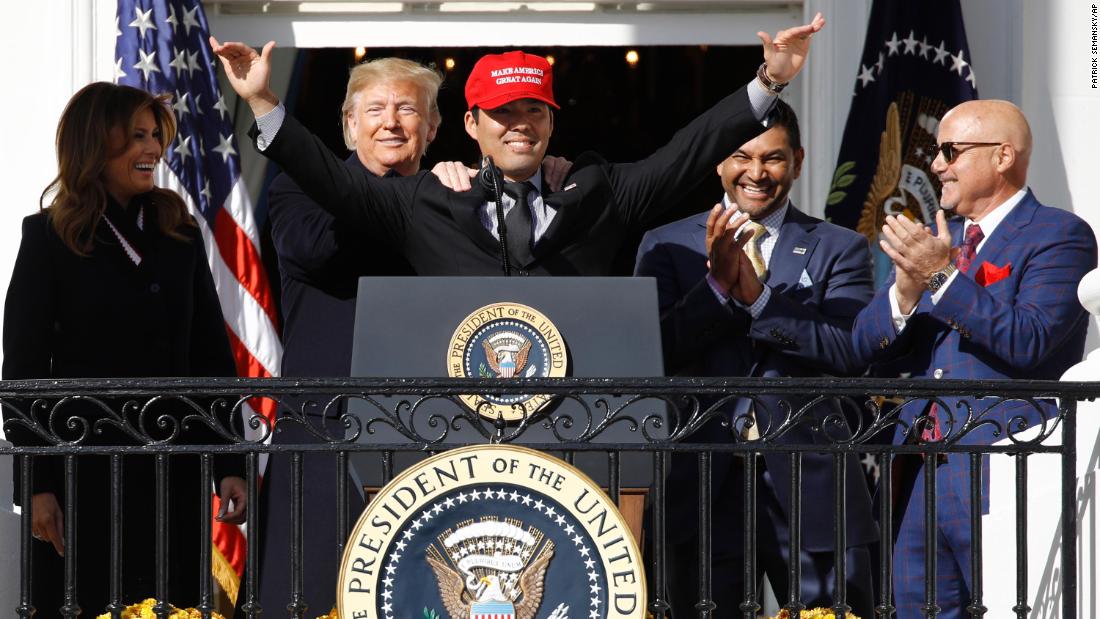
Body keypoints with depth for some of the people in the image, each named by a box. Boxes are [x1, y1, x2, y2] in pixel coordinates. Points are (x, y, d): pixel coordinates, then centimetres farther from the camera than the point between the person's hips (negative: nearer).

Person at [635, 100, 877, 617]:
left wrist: (758, 295, -17)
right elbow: (654, 351, -3)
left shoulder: (839, 249, 6)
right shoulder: (666, 246, 9)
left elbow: (851, 353, -8)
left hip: (811, 486, 0)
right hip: (705, 490, 1)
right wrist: (718, 283, -17)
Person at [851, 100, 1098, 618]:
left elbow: (1029, 342, -17)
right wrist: (906, 290, -7)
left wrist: (943, 275, -20)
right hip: (920, 476, 7)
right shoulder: (936, 241, 19)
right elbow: (866, 346, 13)